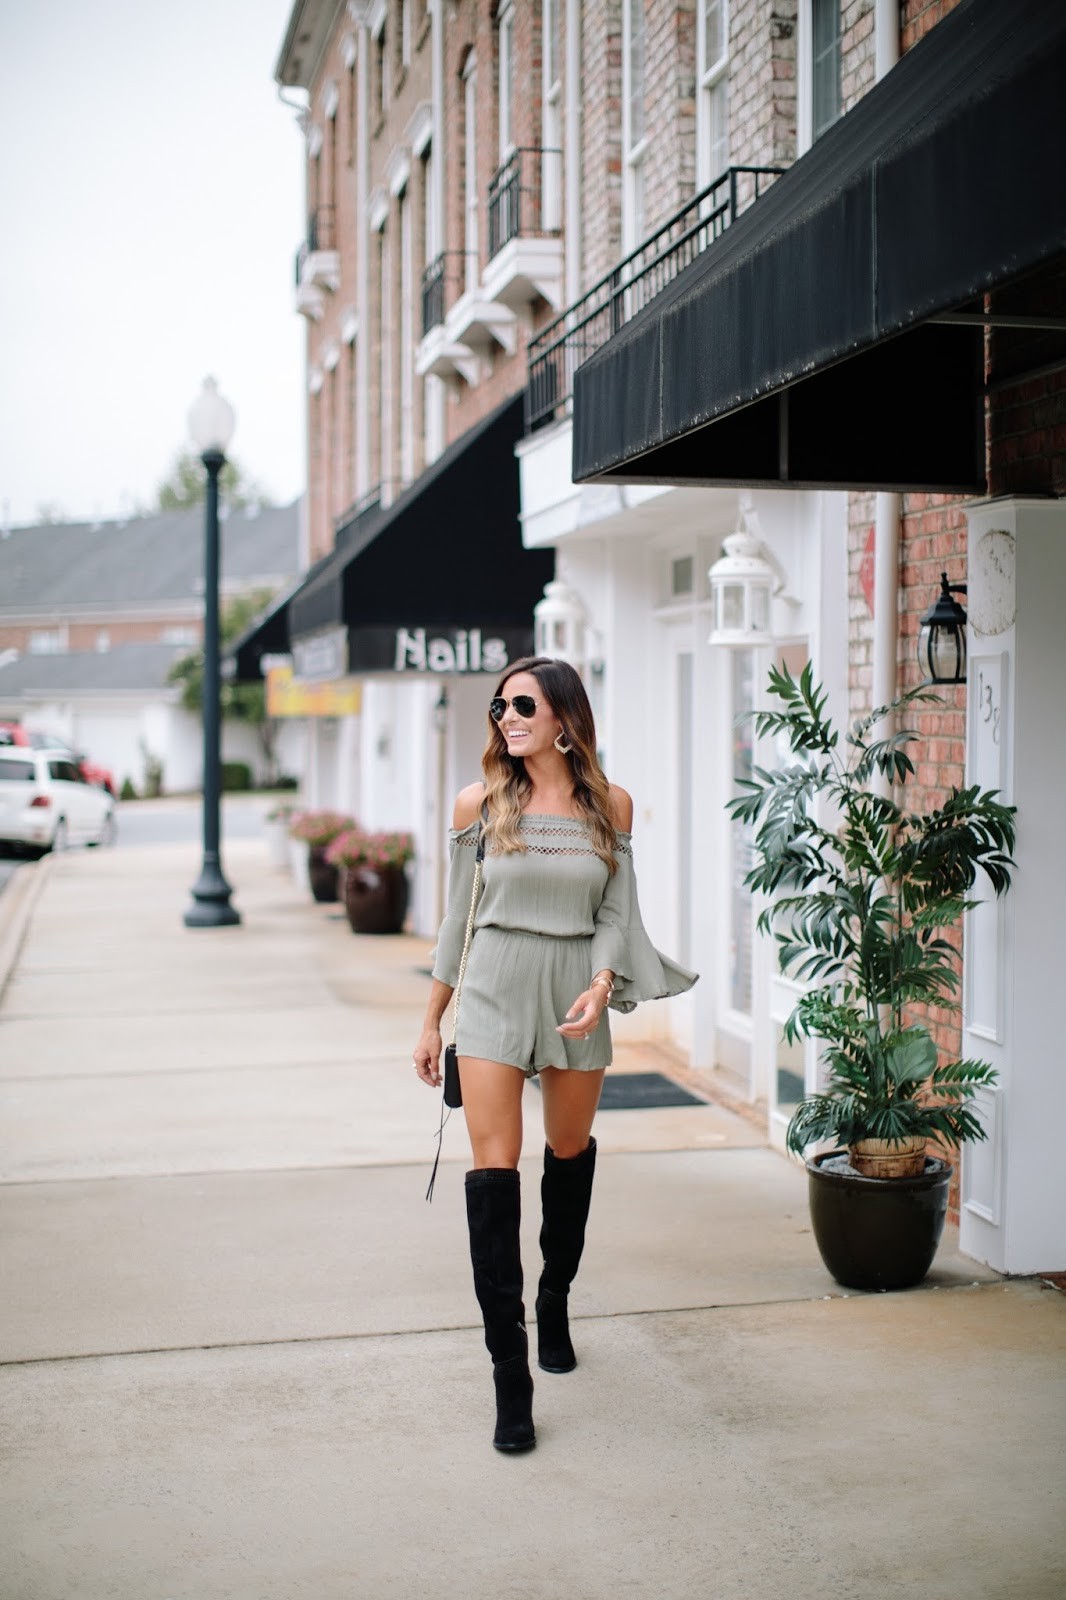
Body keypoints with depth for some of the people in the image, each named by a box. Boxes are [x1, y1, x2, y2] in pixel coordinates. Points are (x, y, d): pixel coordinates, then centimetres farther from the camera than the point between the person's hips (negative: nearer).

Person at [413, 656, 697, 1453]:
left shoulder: (611, 805, 1)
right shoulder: (481, 805, 0)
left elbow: (616, 912, 3)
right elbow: (458, 915, 6)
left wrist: (601, 986, -15)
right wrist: (432, 1021, 8)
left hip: (576, 993, 2)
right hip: (493, 992, -1)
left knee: (571, 1151, 16)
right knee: (493, 1165, -10)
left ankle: (555, 1304, 42)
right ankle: (510, 1375, -8)